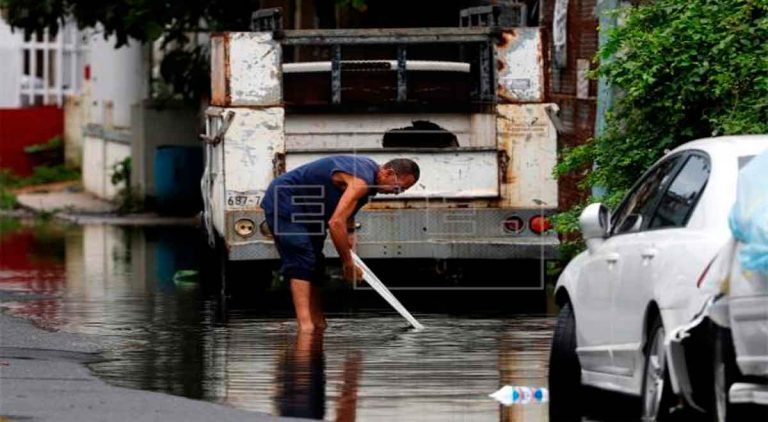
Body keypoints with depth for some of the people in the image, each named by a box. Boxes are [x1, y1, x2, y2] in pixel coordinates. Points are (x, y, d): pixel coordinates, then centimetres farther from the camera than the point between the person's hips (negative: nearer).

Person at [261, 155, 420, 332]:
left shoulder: (370, 168, 5)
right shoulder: (361, 181, -28)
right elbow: (336, 222, -35)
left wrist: (350, 232, 5)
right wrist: (348, 264, -27)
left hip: (303, 208, 11)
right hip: (283, 201, -11)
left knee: (314, 263, 9)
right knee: (301, 263, -21)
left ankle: (318, 324, 10)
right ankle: (305, 324, -30)